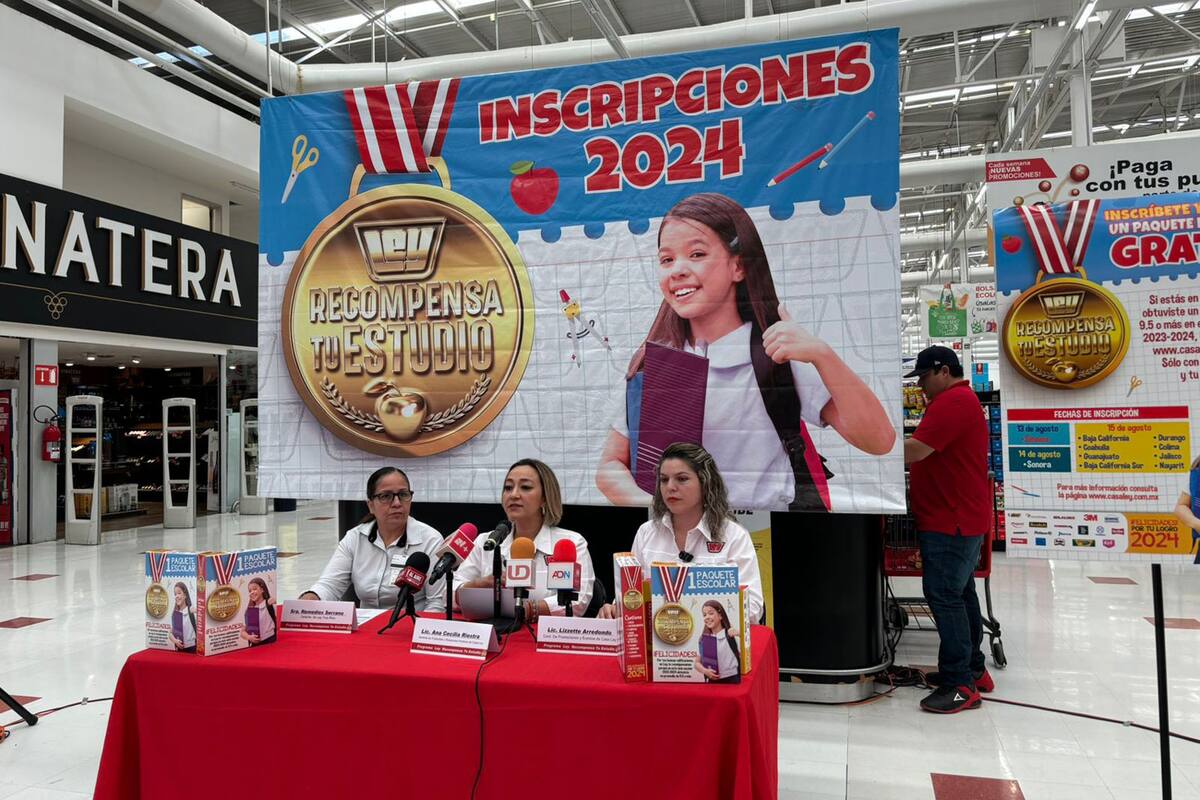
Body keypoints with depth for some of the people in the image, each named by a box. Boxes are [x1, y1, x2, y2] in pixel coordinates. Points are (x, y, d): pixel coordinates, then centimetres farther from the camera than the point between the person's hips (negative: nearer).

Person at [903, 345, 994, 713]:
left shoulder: (953, 401, -17)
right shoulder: (959, 400, 20)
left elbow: (914, 450, -24)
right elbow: (930, 454, 18)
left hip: (951, 521, -11)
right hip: (958, 517, 11)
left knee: (944, 596, -9)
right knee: (960, 593, 17)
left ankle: (961, 684, -5)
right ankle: (972, 669, 27)